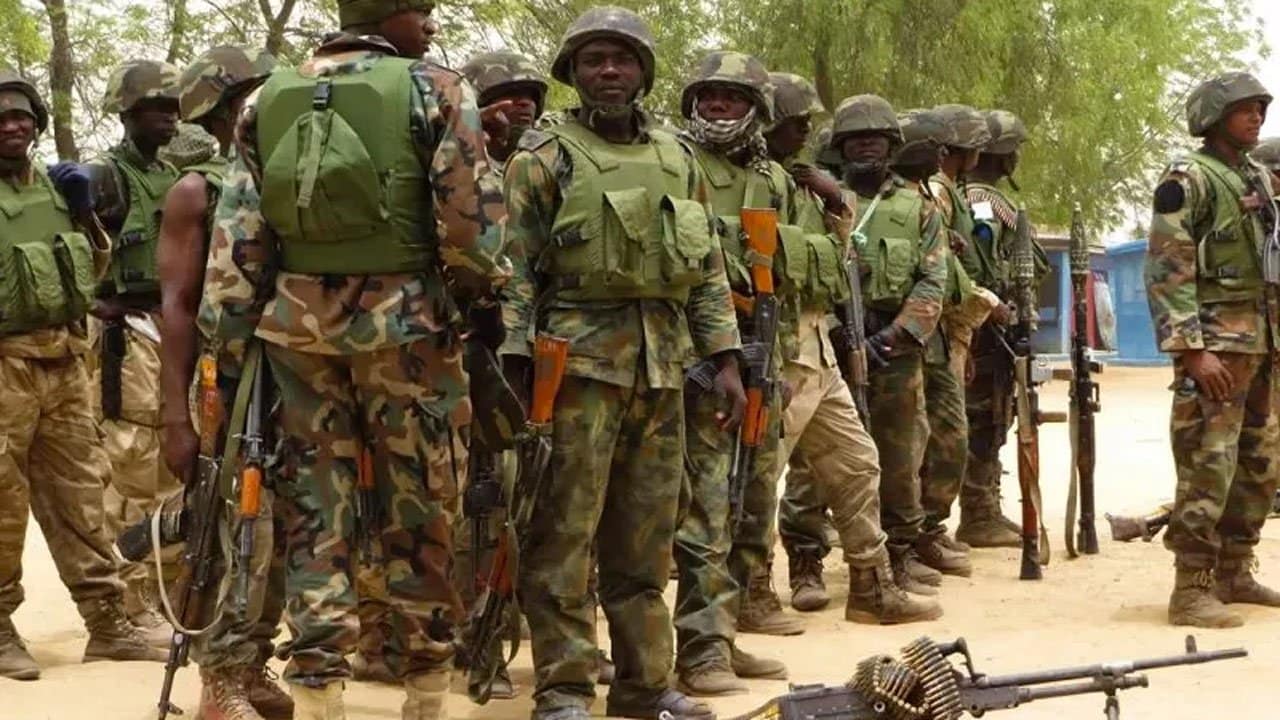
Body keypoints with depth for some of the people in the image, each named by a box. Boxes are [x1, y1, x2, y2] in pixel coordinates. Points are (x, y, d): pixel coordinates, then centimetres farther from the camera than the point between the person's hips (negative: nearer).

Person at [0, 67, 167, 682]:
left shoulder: (55, 187, 13)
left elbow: (94, 268, 22)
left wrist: (84, 212, 6)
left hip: (64, 361, 6)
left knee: (79, 494, 9)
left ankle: (106, 622, 15)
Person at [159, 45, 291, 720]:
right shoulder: (195, 191, -2)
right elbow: (177, 307, -9)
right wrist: (176, 417, -17)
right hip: (230, 389, -6)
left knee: (280, 537, 7)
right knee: (248, 536, -11)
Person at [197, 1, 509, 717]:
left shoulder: (268, 100, 9)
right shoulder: (436, 91, -3)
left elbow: (236, 229, 5)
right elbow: (469, 215, -7)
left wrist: (230, 329, 7)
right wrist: (485, 297, 6)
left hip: (296, 323, 4)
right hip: (405, 322, -3)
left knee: (315, 501, 7)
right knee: (418, 504, 6)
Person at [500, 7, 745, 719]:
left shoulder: (678, 159, 14)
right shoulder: (544, 158, -1)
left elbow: (708, 269, 16)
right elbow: (514, 269, -4)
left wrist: (726, 360, 8)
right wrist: (519, 365, -13)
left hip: (663, 365, 5)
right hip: (579, 360, -5)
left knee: (647, 539, 10)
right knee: (566, 533, -4)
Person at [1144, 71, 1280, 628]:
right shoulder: (1188, 180, -8)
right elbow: (1166, 272, -15)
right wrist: (1192, 349, -21)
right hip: (1216, 344, -8)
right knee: (1208, 466, -10)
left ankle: (1234, 572, 21)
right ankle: (1191, 589, -7)